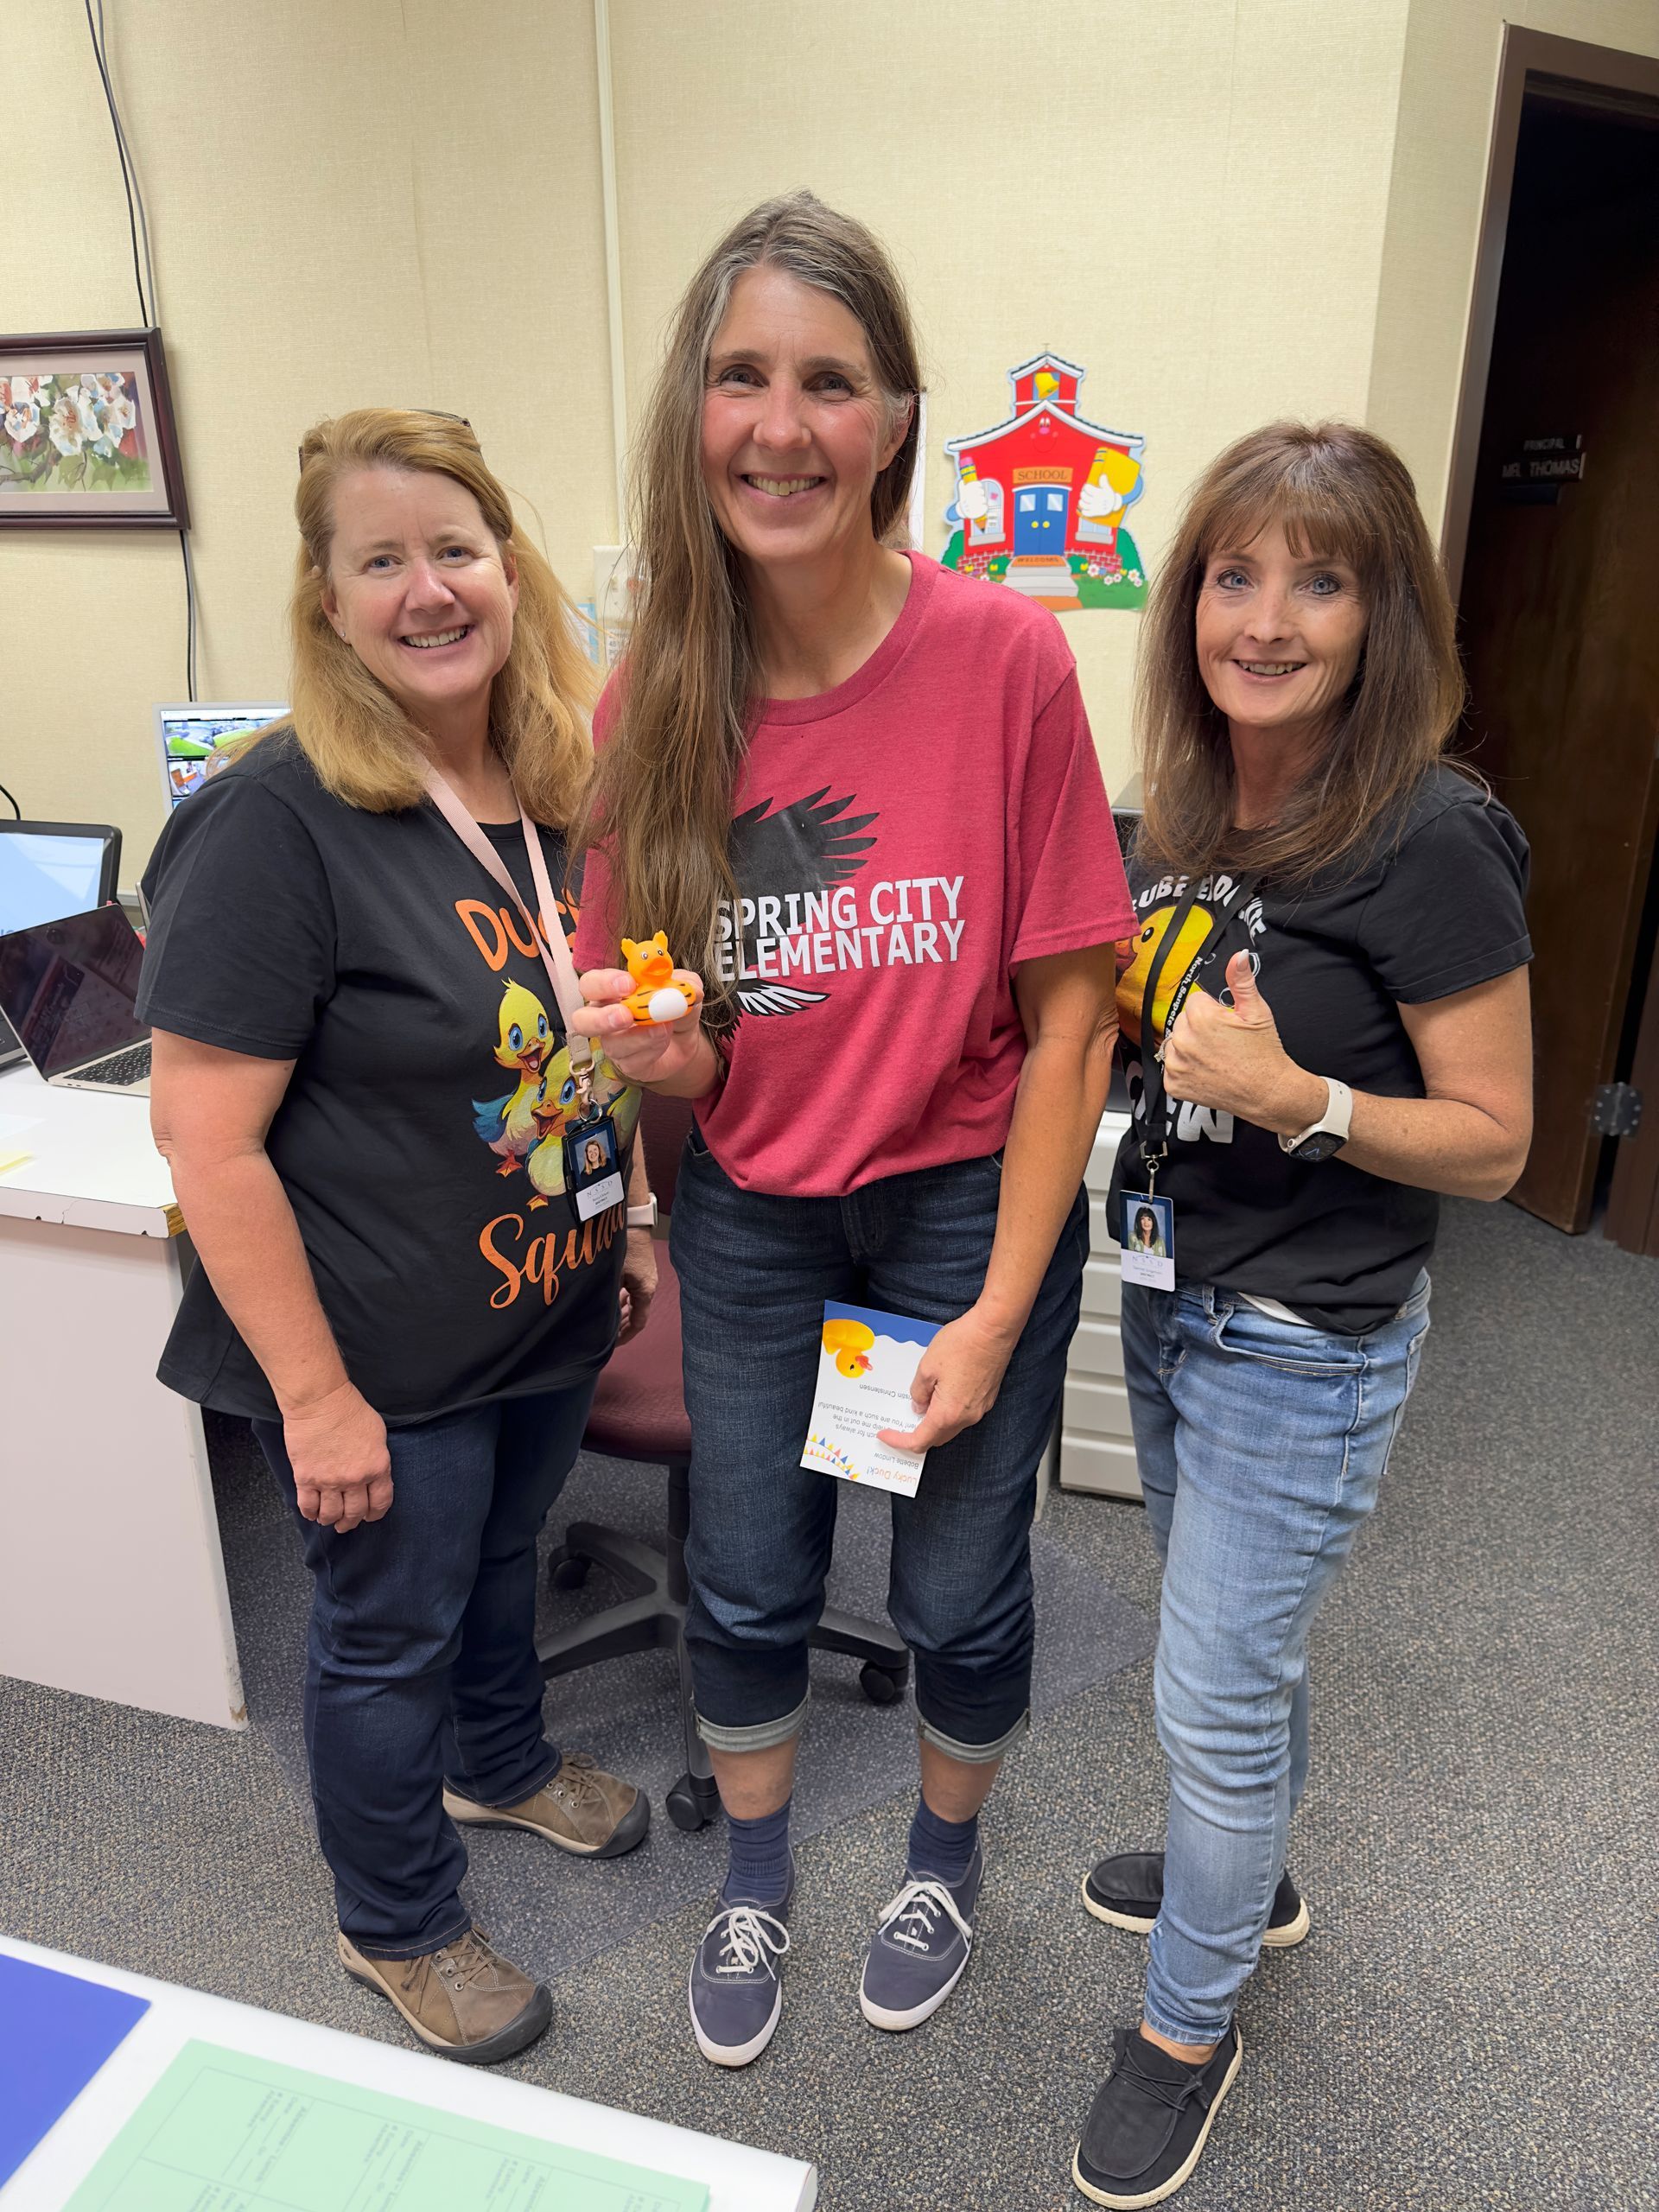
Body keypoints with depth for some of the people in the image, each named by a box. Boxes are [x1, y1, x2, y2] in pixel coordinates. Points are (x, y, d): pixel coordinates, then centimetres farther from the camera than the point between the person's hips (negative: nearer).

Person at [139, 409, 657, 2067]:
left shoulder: (554, 786, -1)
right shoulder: (279, 818, -22)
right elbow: (204, 1134, -22)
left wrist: (627, 1220, 11)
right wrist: (316, 1394, -20)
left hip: (548, 1308, 6)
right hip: (390, 1361, -6)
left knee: (503, 1553, 28)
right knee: (391, 1627, 15)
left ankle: (502, 1763, 58)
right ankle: (396, 1926, 43)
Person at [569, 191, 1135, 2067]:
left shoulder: (1005, 661, -17)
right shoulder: (653, 702, -8)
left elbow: (1071, 1011, -13)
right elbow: (664, 1030, 1)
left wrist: (996, 1314, -12)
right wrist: (654, 1053, -23)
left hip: (968, 1196, -2)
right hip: (752, 1214, 3)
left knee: (956, 1596, 15)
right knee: (746, 1594, 18)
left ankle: (947, 1852, 51)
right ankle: (755, 1875, 50)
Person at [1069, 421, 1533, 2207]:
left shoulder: (1428, 841, -21)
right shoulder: (1184, 810, 1)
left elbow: (1493, 1139, -18)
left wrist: (1291, 1098, -30)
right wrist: (1114, 1004, -4)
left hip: (1309, 1343, -7)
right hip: (1173, 1298, 8)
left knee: (1212, 1696, 7)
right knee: (1237, 1634, 26)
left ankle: (1188, 2026, 33)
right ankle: (1254, 1874, 53)